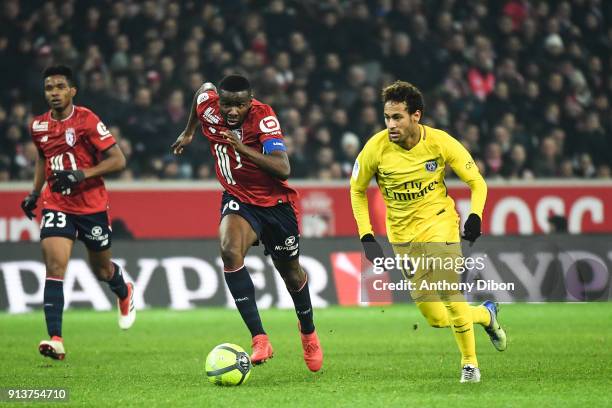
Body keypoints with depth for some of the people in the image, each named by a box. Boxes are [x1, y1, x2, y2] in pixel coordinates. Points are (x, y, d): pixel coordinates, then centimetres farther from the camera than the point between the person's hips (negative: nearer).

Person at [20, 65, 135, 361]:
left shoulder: (87, 121, -13)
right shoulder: (39, 126, 3)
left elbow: (117, 160, -14)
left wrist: (82, 174, -24)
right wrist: (35, 193, 16)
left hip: (92, 206, -3)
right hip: (56, 206, 3)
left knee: (102, 270, 14)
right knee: (54, 266, -17)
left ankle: (125, 294, 52)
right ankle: (55, 340, -23)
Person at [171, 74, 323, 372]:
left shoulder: (263, 117, -26)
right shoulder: (207, 105, -14)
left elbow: (283, 169, -36)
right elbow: (204, 89, 13)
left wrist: (243, 148, -46)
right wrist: (189, 132, 24)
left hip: (275, 202, -2)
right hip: (237, 199, 2)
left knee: (291, 274, 13)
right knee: (229, 250, -30)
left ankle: (308, 331, 46)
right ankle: (259, 339, -30)